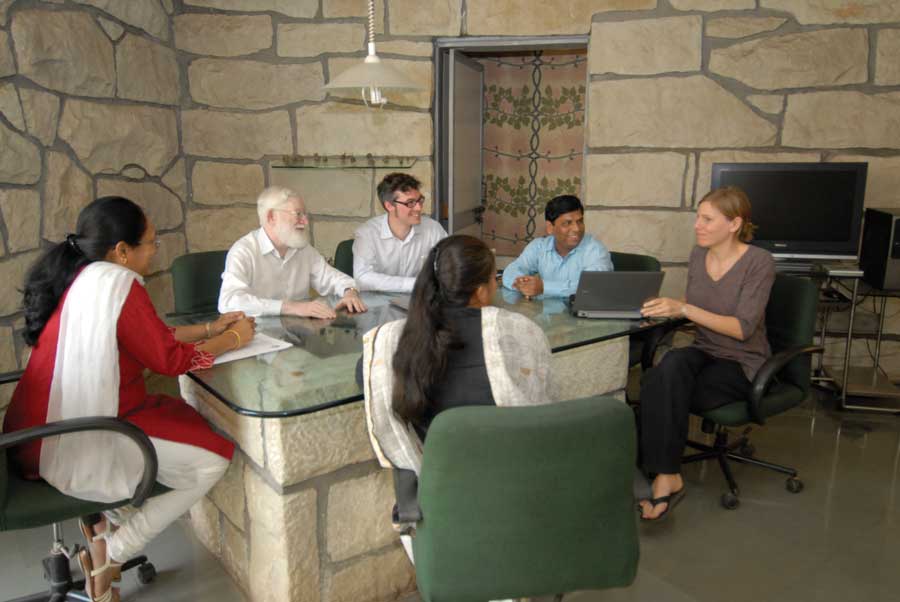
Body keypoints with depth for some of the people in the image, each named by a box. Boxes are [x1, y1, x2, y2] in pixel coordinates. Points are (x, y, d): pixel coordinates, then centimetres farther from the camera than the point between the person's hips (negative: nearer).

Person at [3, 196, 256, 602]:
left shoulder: (83, 277, 7)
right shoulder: (117, 283, -21)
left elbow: (149, 337, 13)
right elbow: (169, 358, -16)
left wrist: (211, 327, 12)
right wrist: (233, 338, -3)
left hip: (50, 430, 10)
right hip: (73, 445, -10)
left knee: (187, 422, 20)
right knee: (212, 460, -4)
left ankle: (107, 519, 14)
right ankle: (111, 552, 4)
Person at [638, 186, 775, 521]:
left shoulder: (759, 262, -14)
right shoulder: (698, 256, 5)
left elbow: (743, 328, -22)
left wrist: (684, 308, -30)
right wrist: (667, 308, -5)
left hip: (742, 364, -5)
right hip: (704, 353, 5)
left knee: (660, 391, -28)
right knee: (672, 365, -32)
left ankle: (665, 477, -12)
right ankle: (667, 476, -29)